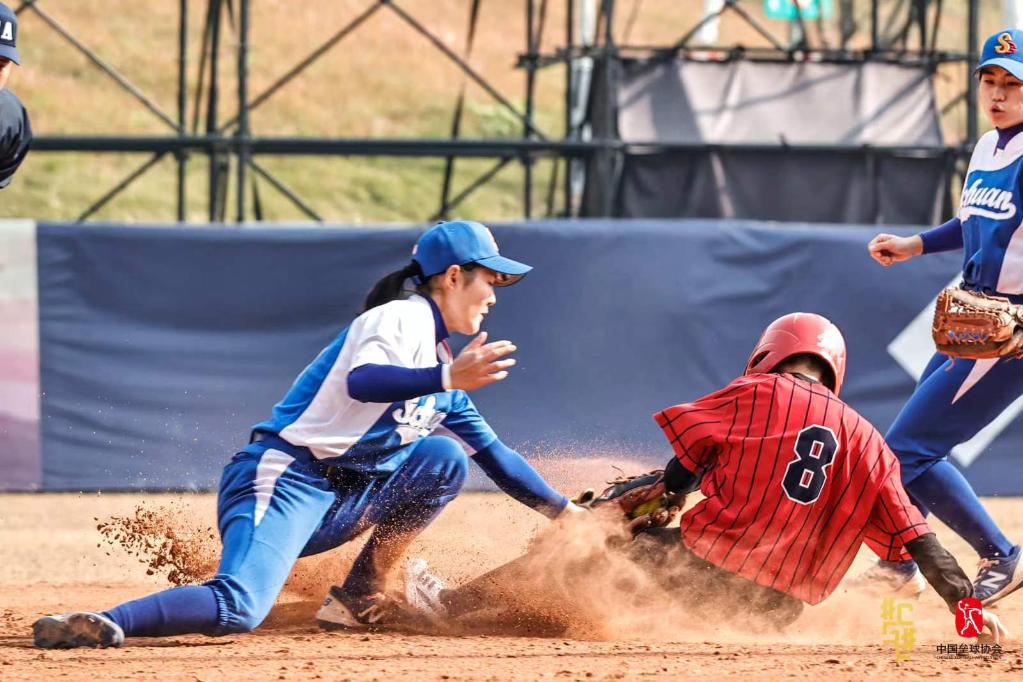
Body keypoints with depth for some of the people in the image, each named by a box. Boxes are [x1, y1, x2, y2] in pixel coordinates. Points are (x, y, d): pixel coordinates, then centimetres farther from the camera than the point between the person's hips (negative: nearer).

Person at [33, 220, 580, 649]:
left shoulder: (441, 359, 22)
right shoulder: (403, 317, -7)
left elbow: (491, 450, 28)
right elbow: (360, 381, -28)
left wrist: (563, 509, 27)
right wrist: (447, 380, -36)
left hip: (337, 504, 9)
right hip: (283, 477, -9)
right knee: (239, 609, -32)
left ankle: (360, 598, 3)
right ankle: (100, 625, -30)